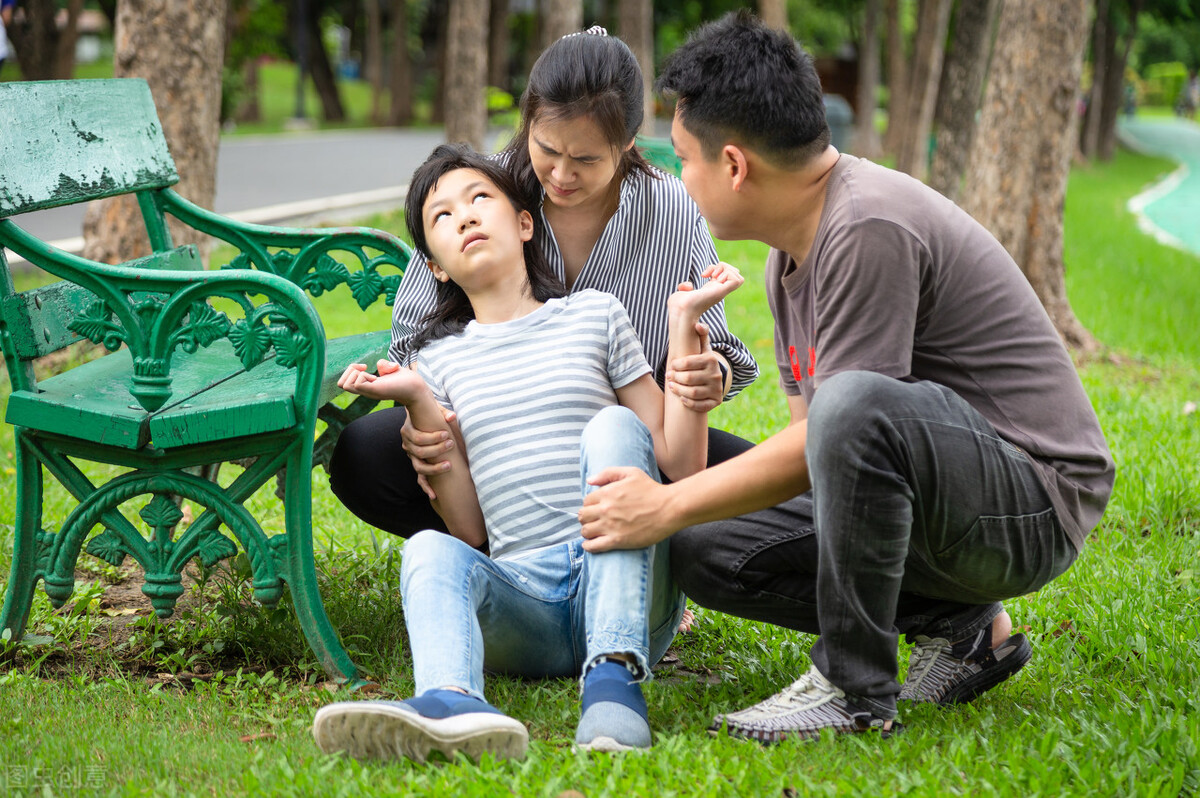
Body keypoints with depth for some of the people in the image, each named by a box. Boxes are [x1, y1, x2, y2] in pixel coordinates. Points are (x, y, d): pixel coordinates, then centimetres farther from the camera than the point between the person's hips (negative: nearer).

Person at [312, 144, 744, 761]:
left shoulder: (594, 316, 13)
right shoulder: (440, 359, 17)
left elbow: (682, 466, 4)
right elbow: (470, 531, 10)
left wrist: (683, 327, 0)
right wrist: (420, 404, 2)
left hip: (616, 580, -1)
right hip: (523, 598, 1)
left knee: (612, 426, -23)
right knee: (429, 551, -28)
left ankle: (615, 672, -39)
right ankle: (452, 706, -63)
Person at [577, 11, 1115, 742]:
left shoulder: (869, 230, -22)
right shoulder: (793, 248, 10)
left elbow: (824, 437, -21)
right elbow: (810, 439, 12)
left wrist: (668, 505, -13)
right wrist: (674, 507, 5)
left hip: (1036, 502, -10)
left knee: (857, 405, -38)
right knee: (704, 552, 2)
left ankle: (856, 688, -21)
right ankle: (958, 624, 5)